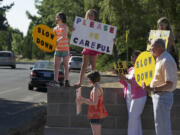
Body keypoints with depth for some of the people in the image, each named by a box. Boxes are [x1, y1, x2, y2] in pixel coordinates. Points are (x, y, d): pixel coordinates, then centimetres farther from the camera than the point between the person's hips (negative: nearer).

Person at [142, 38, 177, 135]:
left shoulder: (166, 61, -19)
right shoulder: (160, 59, 14)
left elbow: (169, 84, -25)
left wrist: (152, 89, -34)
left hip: (163, 97, -11)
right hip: (158, 96, 11)